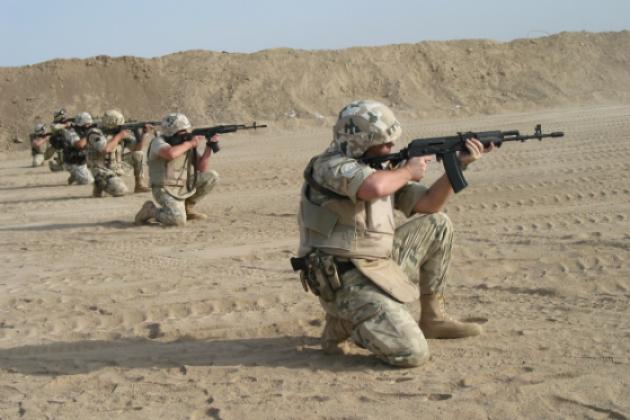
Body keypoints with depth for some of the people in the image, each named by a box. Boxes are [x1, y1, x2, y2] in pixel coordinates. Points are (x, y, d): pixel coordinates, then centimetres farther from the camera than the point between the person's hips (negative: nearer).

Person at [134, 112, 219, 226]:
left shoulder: (187, 142, 3)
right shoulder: (159, 142, -16)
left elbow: (202, 168, 0)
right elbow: (170, 154, -40)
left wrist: (209, 146, -12)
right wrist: (189, 143, -26)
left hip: (185, 187, 7)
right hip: (166, 190, -7)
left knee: (212, 176, -4)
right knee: (178, 220, -30)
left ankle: (187, 208, 10)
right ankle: (150, 209, 1)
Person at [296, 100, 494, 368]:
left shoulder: (382, 170, 12)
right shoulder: (331, 166, -15)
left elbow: (430, 204, 14)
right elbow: (374, 188, -35)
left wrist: (459, 165, 3)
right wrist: (408, 170, -14)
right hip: (346, 283, -9)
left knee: (437, 225, 11)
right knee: (411, 353, -22)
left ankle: (432, 318, 17)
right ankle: (343, 324, 3)